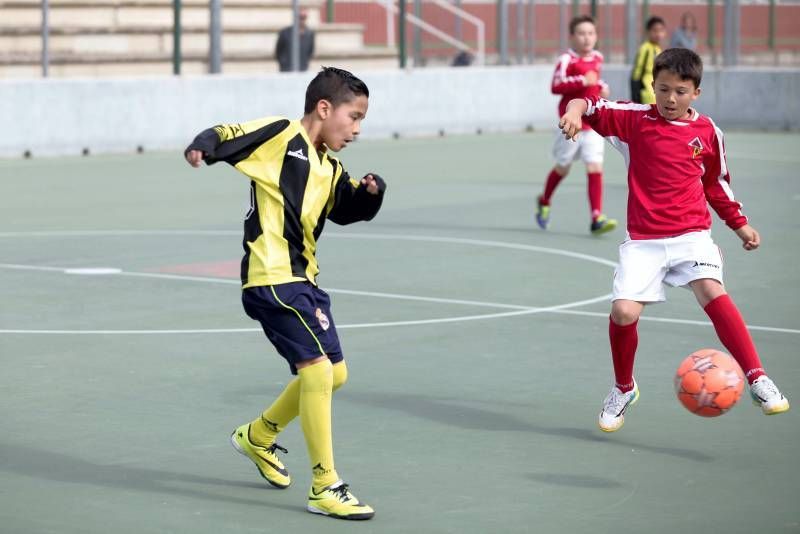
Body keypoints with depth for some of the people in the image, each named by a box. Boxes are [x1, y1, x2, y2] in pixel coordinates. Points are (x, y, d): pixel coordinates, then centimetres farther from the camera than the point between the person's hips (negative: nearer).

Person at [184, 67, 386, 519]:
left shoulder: (329, 168, 15)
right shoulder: (280, 135, -8)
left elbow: (348, 210, 22)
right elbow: (227, 137, -12)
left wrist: (372, 192, 1)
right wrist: (203, 145, -35)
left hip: (303, 279, 10)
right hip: (273, 278, -10)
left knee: (333, 374, 16)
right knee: (317, 366, -18)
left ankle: (258, 436, 38)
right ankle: (325, 487, -11)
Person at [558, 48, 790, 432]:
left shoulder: (708, 132, 7)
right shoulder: (635, 119, 2)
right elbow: (589, 105, 0)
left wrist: (739, 224, 22)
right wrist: (575, 112, -23)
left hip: (691, 234, 0)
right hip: (643, 240, 0)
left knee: (712, 291, -27)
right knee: (623, 312, -14)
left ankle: (757, 380, -24)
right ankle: (623, 389, 14)